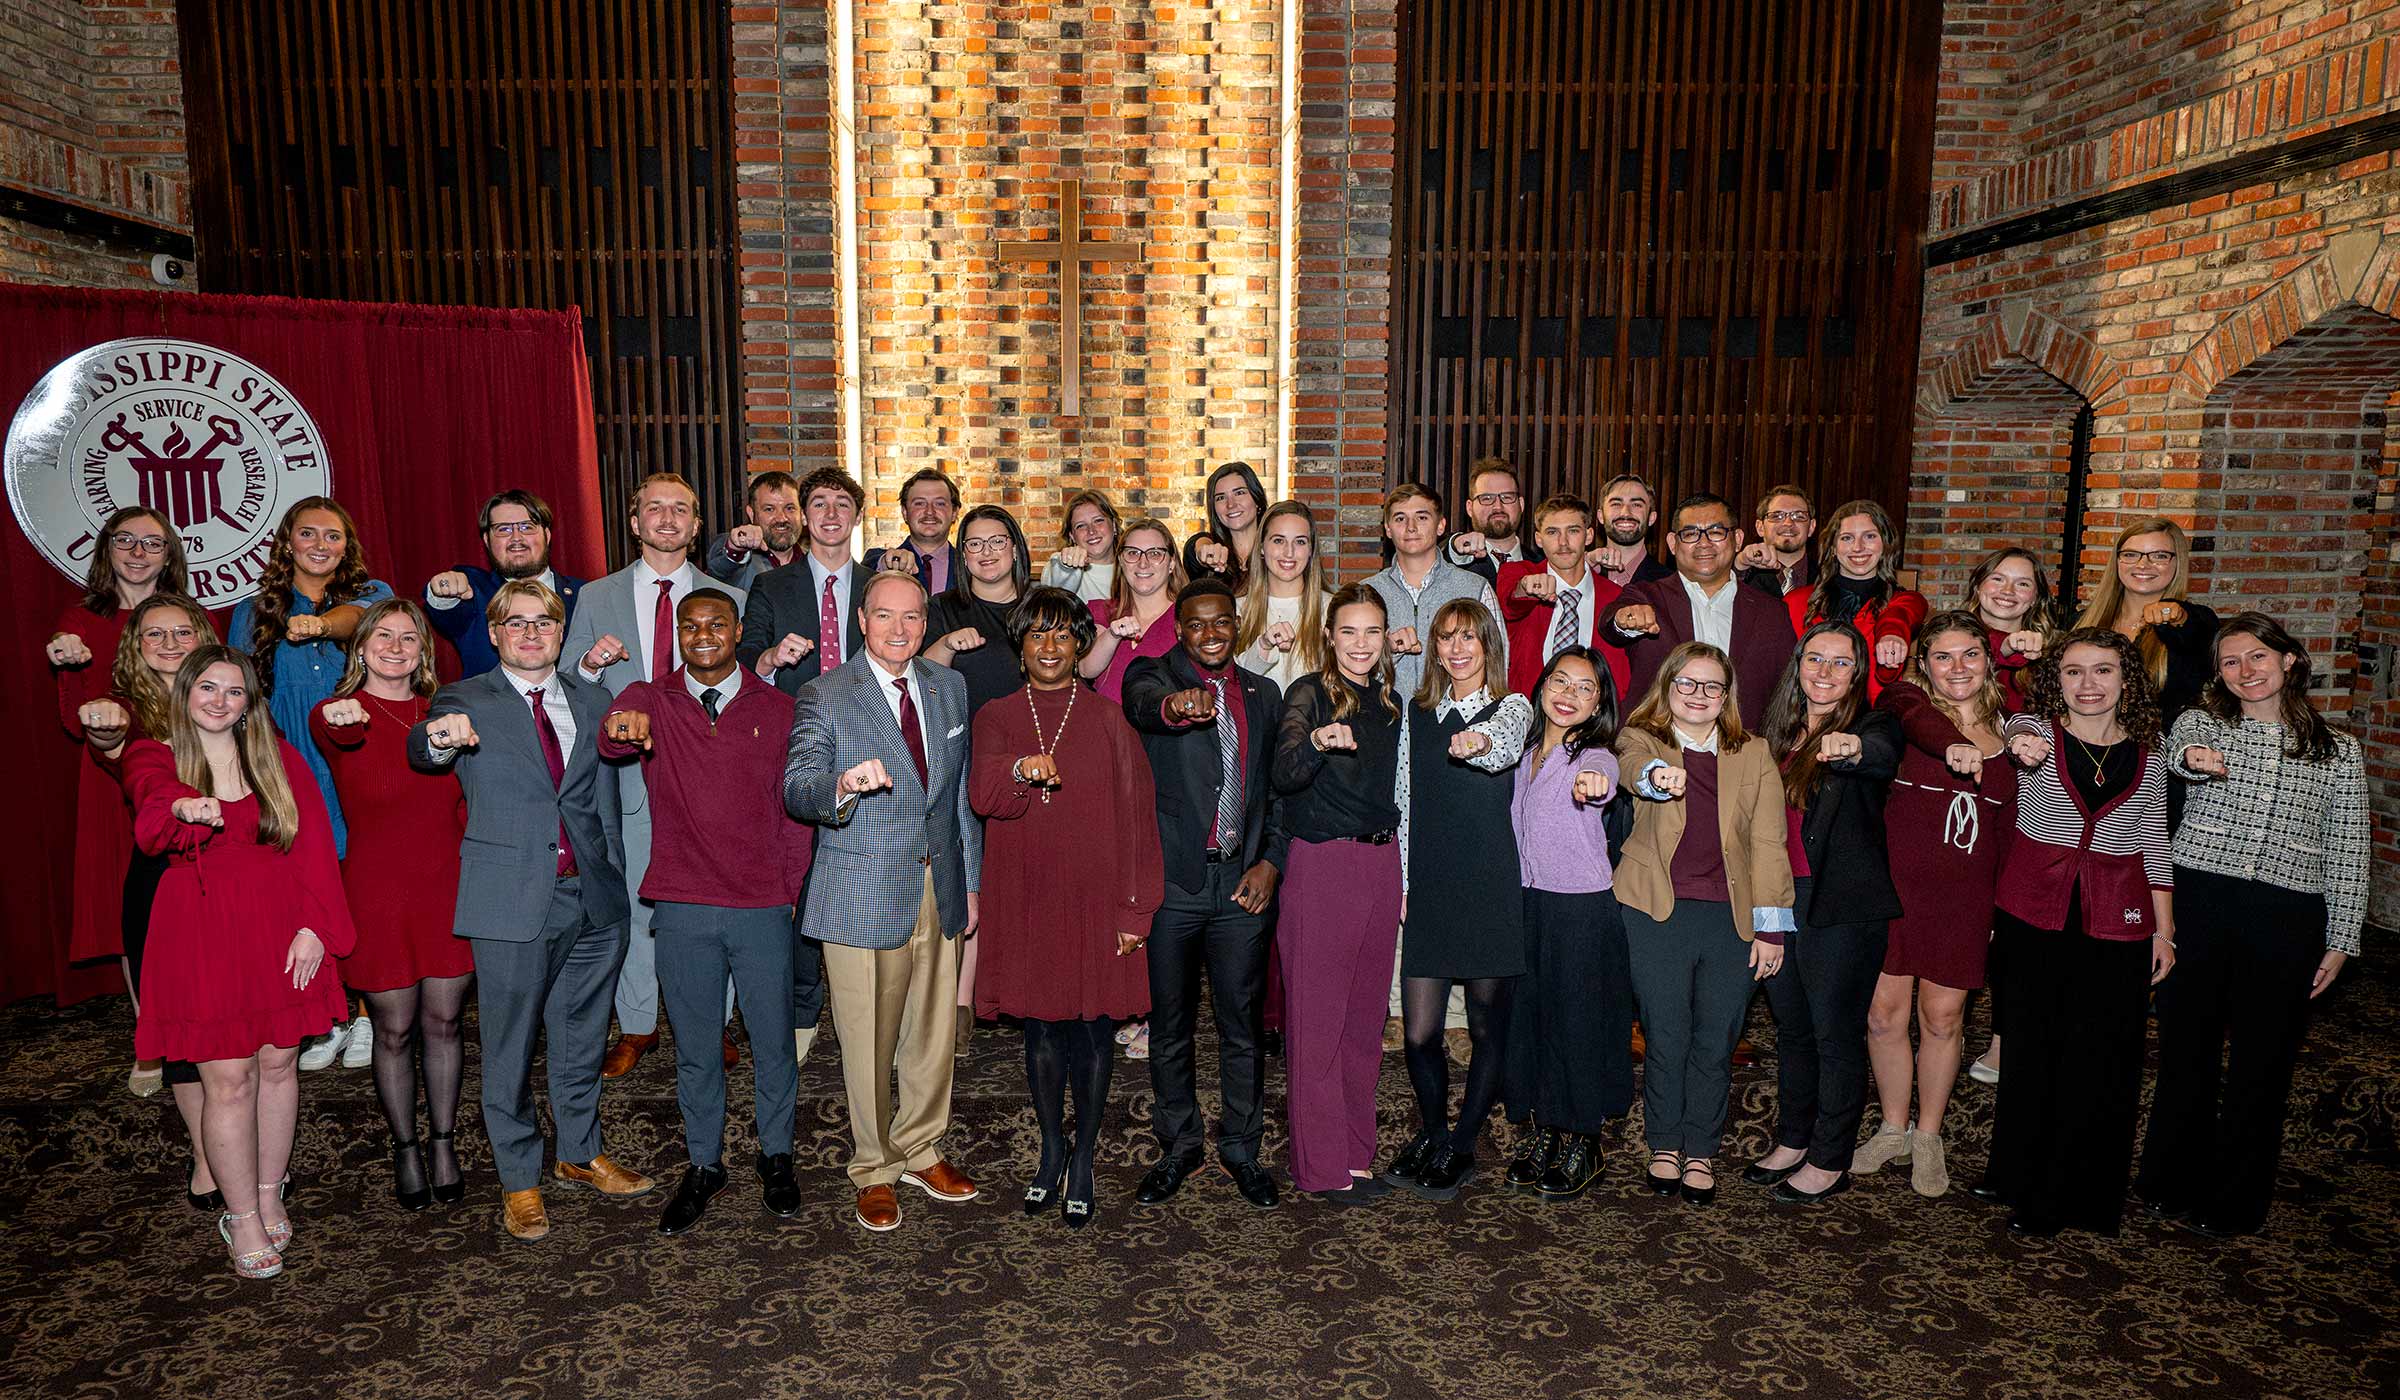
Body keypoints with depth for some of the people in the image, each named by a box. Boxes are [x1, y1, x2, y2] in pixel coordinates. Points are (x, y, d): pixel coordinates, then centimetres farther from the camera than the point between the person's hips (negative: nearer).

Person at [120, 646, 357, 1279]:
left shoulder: (278, 757, 5)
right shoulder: (154, 755, 0)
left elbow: (314, 842, 2)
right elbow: (153, 793, -24)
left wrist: (313, 925, -6)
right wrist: (185, 806, -49)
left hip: (281, 929, 2)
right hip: (202, 936, -2)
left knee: (277, 1064, 10)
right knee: (228, 1078, 0)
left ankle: (269, 1193, 28)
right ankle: (242, 1217, 14)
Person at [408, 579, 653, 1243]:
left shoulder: (591, 701, 10)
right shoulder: (465, 701, -1)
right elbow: (422, 750, -22)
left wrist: (615, 883, 12)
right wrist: (442, 739, -44)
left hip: (593, 899, 4)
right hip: (513, 903, -3)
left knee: (582, 1038, 16)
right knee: (510, 1050, 7)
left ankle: (581, 1153, 34)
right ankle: (520, 1180, 23)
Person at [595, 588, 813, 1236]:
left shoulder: (776, 709, 3)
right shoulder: (650, 700, 1)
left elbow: (793, 809, 7)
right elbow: (612, 739, -22)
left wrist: (792, 886, 3)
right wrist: (624, 726, -45)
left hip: (763, 907, 0)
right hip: (682, 909, 0)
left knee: (773, 1041, 10)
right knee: (695, 1047, 12)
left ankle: (776, 1157, 31)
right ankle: (703, 1165, 30)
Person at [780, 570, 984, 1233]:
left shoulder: (949, 687, 8)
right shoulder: (825, 698, -8)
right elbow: (796, 790, -21)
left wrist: (971, 880, 14)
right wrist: (842, 786, -43)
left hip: (940, 893, 5)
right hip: (864, 899, -4)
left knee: (935, 1036, 15)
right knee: (869, 1046, 6)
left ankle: (922, 1151, 37)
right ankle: (875, 1171, 27)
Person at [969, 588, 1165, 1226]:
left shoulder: (1108, 720, 0)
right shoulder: (996, 718, 5)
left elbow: (1137, 819, -1)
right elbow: (981, 794, -14)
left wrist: (1135, 910, -5)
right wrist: (1021, 769, -37)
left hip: (1094, 897, -1)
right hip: (1025, 898, 2)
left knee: (1093, 1028, 5)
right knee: (1040, 1028, 12)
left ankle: (1084, 1162, 23)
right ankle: (1052, 1152, 32)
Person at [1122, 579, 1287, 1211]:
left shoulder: (1263, 694, 12)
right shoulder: (1153, 674, 0)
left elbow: (1279, 787, 14)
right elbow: (1142, 702, -26)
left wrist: (1271, 862, 0)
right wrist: (1175, 704, -50)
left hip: (1243, 881, 2)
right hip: (1172, 880, -2)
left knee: (1242, 1024, 10)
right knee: (1170, 1026, 10)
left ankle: (1241, 1147, 28)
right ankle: (1179, 1145, 28)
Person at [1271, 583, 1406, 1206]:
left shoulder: (1389, 703, 12)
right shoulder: (1309, 694, -6)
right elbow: (1283, 774, -23)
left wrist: (1401, 879, 18)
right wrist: (1319, 741, -44)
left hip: (1380, 863, 6)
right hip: (1320, 865, -6)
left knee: (1364, 1017, 12)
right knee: (1317, 1018, -1)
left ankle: (1356, 1154, 23)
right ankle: (1322, 1164, 8)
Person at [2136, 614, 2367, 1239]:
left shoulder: (2338, 751, 9)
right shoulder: (2200, 722, 6)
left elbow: (2347, 853, 9)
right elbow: (2177, 749, -20)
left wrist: (2341, 940, 5)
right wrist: (2194, 758, -44)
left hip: (2287, 923, 1)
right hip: (2197, 905, -1)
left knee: (2262, 1059, 8)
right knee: (2186, 1046, 7)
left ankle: (2234, 1200, 24)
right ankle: (2173, 1181, 23)